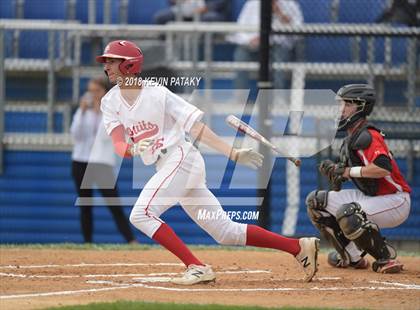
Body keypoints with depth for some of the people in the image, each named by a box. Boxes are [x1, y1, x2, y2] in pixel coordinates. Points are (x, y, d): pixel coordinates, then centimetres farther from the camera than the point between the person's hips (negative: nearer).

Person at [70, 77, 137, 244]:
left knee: (114, 205, -13)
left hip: (102, 163, -4)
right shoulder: (82, 111, 10)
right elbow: (76, 134, -3)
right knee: (85, 206, 4)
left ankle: (131, 241, -18)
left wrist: (100, 111, -15)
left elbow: (106, 136, -12)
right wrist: (82, 111, -10)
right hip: (81, 161, 4)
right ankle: (87, 242, 9)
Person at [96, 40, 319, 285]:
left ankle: (197, 268, -17)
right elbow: (118, 145, -5)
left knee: (141, 214, -19)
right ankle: (299, 247, 9)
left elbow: (196, 127, -8)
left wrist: (233, 153, -12)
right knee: (226, 232, 6)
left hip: (181, 158, -7)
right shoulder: (110, 103, 8)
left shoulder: (157, 94, -8)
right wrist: (133, 149, -29)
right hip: (165, 168, 7)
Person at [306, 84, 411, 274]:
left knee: (346, 212, -36)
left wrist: (347, 171, -26)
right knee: (316, 201, 6)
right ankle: (352, 257, 12)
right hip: (369, 197, 10)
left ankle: (386, 258, -17)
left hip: (395, 201, -10)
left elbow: (384, 167, -36)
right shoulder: (350, 139, 10)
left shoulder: (368, 136, -20)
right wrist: (335, 171, -8)